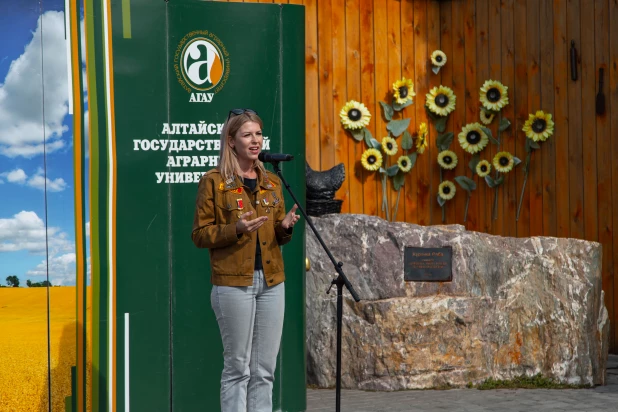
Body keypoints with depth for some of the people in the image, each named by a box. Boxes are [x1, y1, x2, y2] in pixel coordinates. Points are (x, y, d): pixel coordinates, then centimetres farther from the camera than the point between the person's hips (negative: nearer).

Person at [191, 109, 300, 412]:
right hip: (233, 283, -5)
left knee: (265, 368, 7)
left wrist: (285, 227, -4)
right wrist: (236, 229, -20)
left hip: (271, 282, 5)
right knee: (238, 367, -1)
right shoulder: (213, 181, -3)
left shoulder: (272, 182, 13)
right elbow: (199, 234, -5)